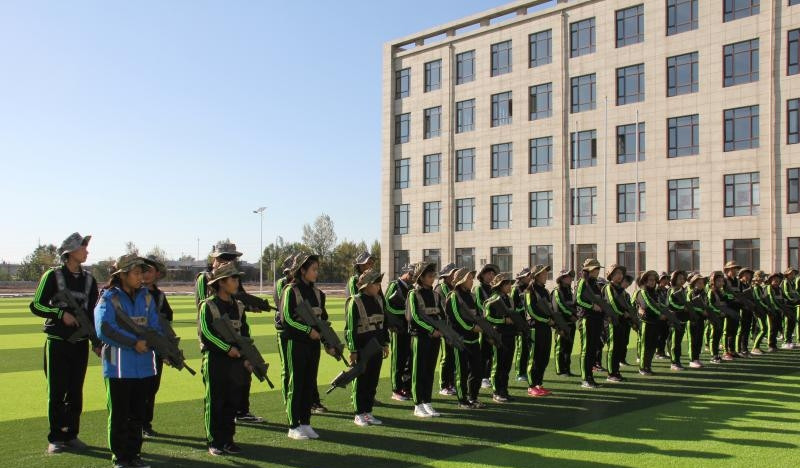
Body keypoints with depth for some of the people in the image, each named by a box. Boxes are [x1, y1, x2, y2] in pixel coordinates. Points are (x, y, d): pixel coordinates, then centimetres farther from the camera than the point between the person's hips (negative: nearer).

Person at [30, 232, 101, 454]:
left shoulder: (89, 279, 8)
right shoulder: (53, 275, -4)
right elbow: (36, 305, -4)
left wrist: (96, 342, 9)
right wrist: (60, 313, -17)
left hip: (81, 343, 4)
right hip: (57, 342, -4)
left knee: (76, 392, 8)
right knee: (56, 392, 1)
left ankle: (71, 435, 18)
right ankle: (55, 438, 10)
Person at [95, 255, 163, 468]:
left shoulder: (146, 297, 9)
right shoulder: (109, 299, -7)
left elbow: (155, 326, 6)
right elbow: (104, 329, -18)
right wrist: (134, 342, -20)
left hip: (144, 365, 5)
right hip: (119, 367, -5)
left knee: (138, 413, 12)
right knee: (119, 413, 4)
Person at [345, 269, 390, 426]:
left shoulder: (378, 300, 10)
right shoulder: (355, 301, -11)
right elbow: (350, 327, -12)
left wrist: (385, 344, 15)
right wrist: (353, 350, -14)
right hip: (362, 347, -6)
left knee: (373, 380, 10)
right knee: (361, 381, 3)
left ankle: (368, 412, 21)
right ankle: (359, 414, 12)